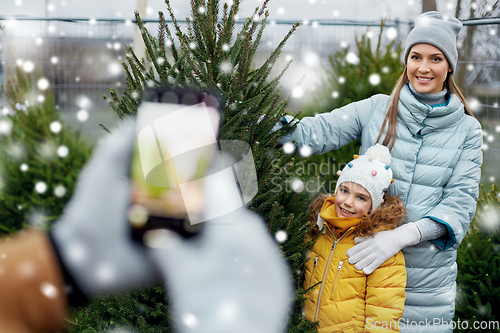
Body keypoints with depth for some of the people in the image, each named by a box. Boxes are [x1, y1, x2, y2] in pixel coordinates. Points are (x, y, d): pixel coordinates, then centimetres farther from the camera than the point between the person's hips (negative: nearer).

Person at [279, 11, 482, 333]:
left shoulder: (467, 129, 2)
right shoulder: (377, 109, 3)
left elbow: (461, 201, -6)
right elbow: (320, 131, -5)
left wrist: (403, 235, -22)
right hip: (366, 258, 0)